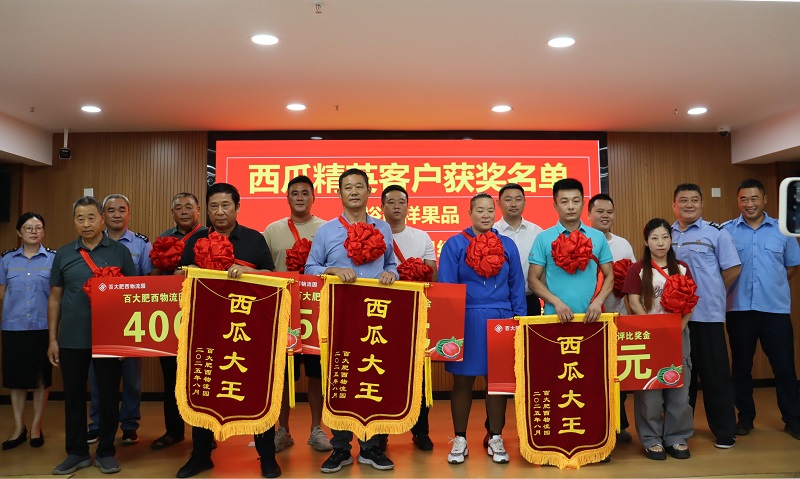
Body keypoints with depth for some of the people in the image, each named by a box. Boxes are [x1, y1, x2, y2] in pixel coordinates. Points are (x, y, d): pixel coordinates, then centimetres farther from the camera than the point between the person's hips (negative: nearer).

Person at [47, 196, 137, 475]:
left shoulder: (120, 251, 0)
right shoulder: (63, 254, 6)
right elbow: (55, 298, 9)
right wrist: (53, 339, 5)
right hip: (71, 339, 2)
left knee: (109, 395, 6)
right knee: (73, 396, 10)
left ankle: (106, 452, 21)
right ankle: (77, 452, 25)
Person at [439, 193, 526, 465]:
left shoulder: (508, 245, 7)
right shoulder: (455, 244, -1)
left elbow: (517, 287, 8)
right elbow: (445, 288, -2)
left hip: (500, 320, 2)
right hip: (466, 320, -2)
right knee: (463, 380, 6)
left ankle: (495, 439, 22)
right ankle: (460, 440, 19)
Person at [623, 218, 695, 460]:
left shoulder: (682, 268, 8)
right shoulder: (637, 269, -1)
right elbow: (634, 303, -8)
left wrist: (679, 327, -9)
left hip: (678, 334, 3)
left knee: (679, 387, 7)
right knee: (649, 388, 1)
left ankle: (676, 437, 19)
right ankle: (651, 439, 12)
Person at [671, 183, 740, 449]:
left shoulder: (716, 233, -2)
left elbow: (732, 269, -2)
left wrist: (710, 293, 0)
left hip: (707, 314, -4)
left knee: (715, 374, 3)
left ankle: (724, 431, 16)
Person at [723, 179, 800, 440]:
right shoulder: (726, 231, 0)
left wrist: (773, 285, 5)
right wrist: (731, 290, -7)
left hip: (776, 308, 1)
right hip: (739, 309, -1)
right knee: (741, 366, 10)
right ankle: (745, 416, 24)